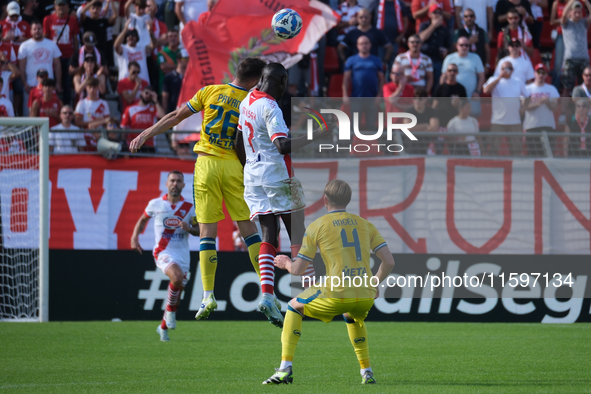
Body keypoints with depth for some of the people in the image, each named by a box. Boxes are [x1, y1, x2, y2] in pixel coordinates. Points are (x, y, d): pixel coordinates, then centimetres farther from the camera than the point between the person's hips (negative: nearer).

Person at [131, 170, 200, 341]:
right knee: (177, 277, -32)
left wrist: (189, 228, -14)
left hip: (183, 254, 3)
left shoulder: (189, 207, 3)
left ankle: (163, 327, 25)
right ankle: (170, 310, -10)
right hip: (163, 252, -3)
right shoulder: (155, 204, 1)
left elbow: (198, 231, 8)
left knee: (176, 295, 5)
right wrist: (135, 237, 3)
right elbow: (142, 220, 17)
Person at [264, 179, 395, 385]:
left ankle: (285, 369, 10)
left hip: (337, 295, -4)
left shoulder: (316, 227, 6)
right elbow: (389, 261, 9)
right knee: (352, 316, 39)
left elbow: (297, 269, 7)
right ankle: (367, 372, 27)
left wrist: (286, 263, 31)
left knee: (294, 307, 22)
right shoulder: (365, 225, 15)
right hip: (365, 298, 4)